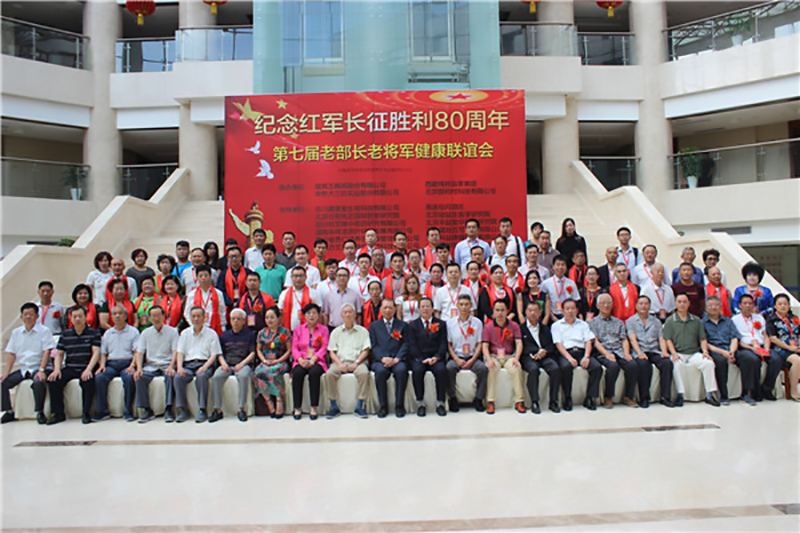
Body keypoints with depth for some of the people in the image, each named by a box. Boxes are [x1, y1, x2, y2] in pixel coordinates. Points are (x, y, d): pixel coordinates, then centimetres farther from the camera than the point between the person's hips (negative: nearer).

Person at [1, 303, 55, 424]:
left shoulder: (44, 331, -2)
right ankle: (9, 412, 3)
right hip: (22, 369, 5)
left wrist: (41, 370, -20)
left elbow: (47, 352, -9)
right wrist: (6, 372, -1)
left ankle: (40, 412, -16)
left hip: (37, 368, -5)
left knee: (38, 382, -33)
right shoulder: (16, 332, 12)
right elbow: (12, 354, 11)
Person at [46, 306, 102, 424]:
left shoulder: (93, 333, 4)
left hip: (86, 368, -4)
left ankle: (86, 413, -17)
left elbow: (96, 352, -5)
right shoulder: (65, 334, 14)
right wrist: (57, 369, -5)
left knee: (88, 381, -34)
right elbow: (59, 354, 13)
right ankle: (58, 413, -6)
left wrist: (88, 369, -19)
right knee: (53, 380, -22)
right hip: (69, 368, 4)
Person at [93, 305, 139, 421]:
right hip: (111, 364, 4)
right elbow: (103, 353, 19)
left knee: (129, 378, -34)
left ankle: (128, 411, -22)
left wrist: (132, 366, -14)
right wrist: (102, 365, -1)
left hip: (127, 363, -3)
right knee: (99, 378, -26)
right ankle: (102, 410, -15)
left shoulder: (133, 331, 10)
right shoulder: (107, 333, 22)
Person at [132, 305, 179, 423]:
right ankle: (146, 410, -17)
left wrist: (171, 366, -19)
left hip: (167, 365, -2)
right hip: (151, 365, 3)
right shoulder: (145, 333, 12)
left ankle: (168, 409, -30)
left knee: (170, 376, -34)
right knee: (140, 377, -27)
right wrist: (139, 368, -13)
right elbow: (139, 352, 5)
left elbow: (175, 351, -2)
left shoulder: (172, 331, 5)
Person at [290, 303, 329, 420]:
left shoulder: (324, 329, 13)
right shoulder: (298, 329, 18)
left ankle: (314, 408, -29)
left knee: (314, 373, -35)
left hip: (317, 361, -1)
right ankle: (297, 408, -25)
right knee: (297, 373, -32)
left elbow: (324, 348, 2)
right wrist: (301, 360, -12)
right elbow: (294, 348, 8)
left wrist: (313, 360, -15)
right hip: (301, 361, 2)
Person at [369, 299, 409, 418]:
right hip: (380, 360, 0)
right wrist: (383, 358, -11)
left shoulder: (403, 325, 19)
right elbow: (374, 345, 7)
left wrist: (396, 359, -11)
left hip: (397, 360, 0)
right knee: (380, 371, -34)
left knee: (401, 370, -34)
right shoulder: (374, 325, 20)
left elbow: (405, 345, 6)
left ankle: (399, 405, -21)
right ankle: (383, 406, -21)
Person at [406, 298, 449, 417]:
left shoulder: (441, 324, 14)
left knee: (441, 370, -31)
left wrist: (436, 357, -14)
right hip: (418, 358, 0)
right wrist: (423, 359, -15)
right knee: (417, 370, -32)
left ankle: (440, 403, -17)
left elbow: (443, 344, 5)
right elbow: (412, 346, 1)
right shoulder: (412, 326, 12)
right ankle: (420, 403, -18)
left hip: (436, 358, 0)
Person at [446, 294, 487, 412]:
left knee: (483, 368, -29)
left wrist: (472, 360, -10)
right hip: (456, 356, 0)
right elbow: (448, 344, 3)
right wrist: (457, 360, -11)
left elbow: (479, 344, 4)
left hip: (472, 357, 1)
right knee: (449, 368, -32)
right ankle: (452, 398, -14)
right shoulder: (450, 323, 6)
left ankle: (478, 399, -12)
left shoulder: (477, 323, 7)